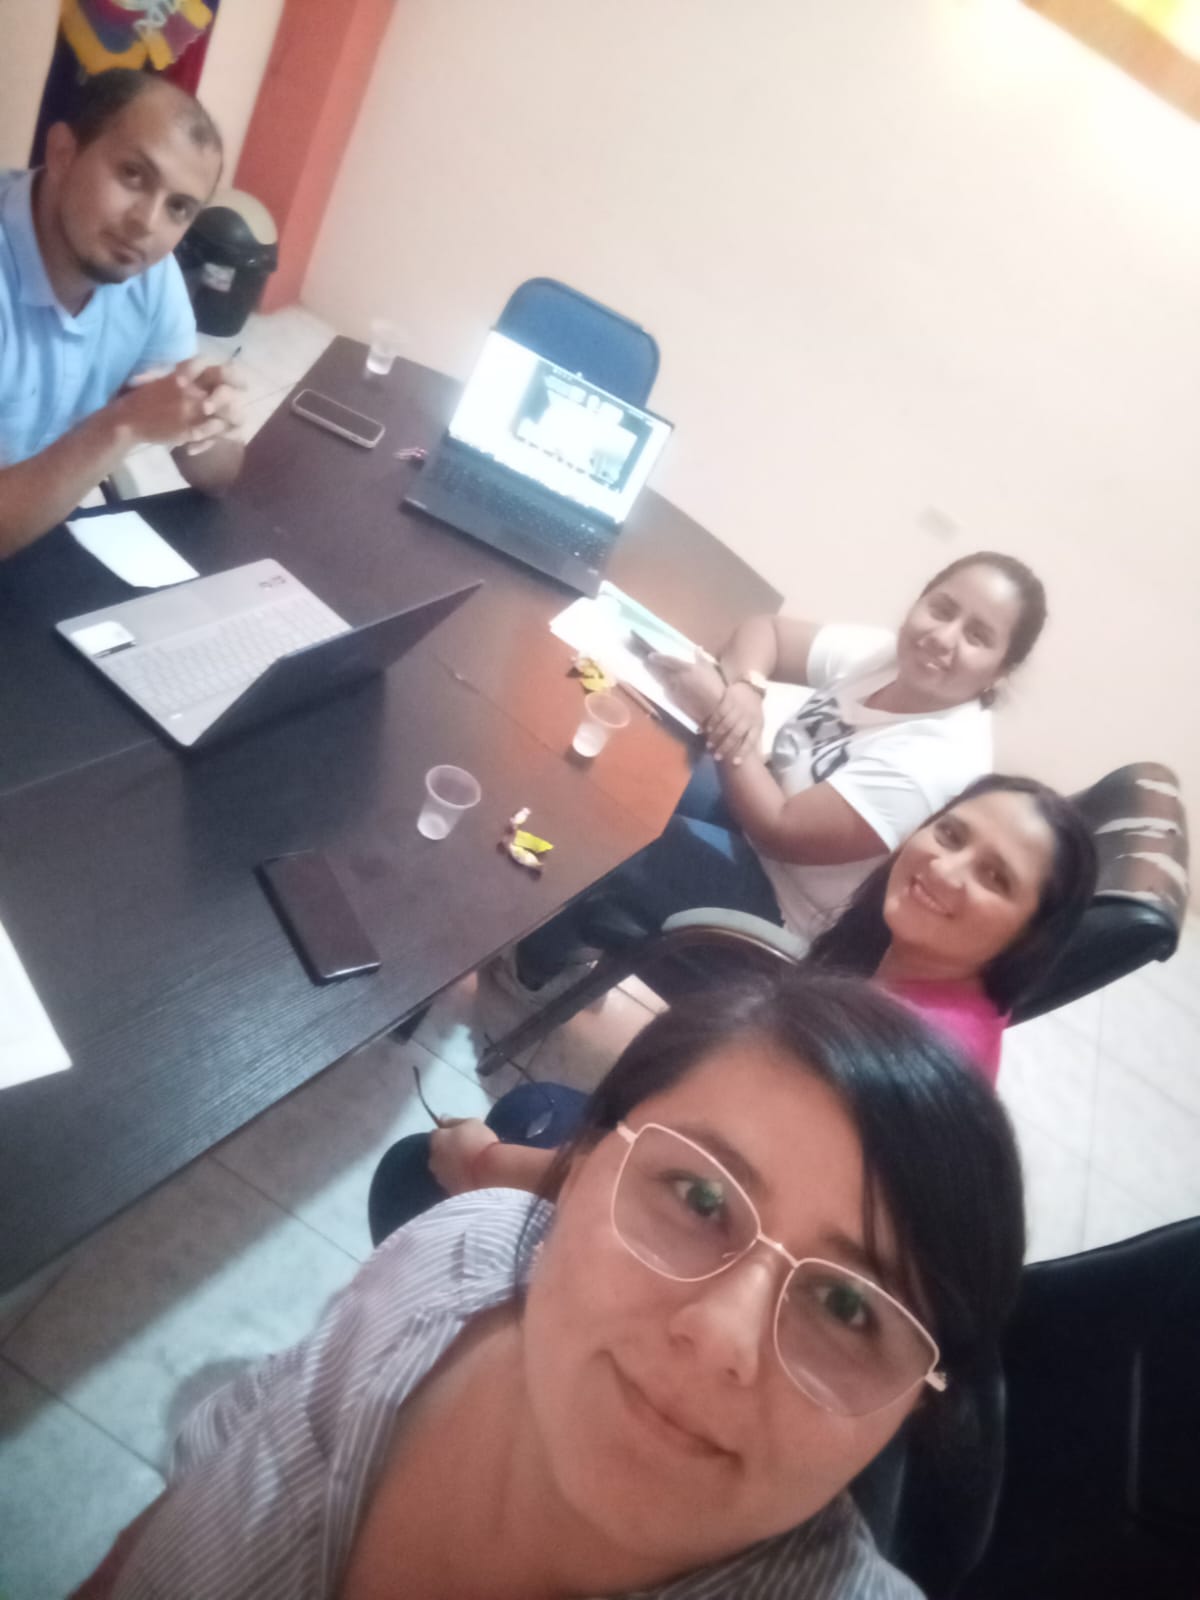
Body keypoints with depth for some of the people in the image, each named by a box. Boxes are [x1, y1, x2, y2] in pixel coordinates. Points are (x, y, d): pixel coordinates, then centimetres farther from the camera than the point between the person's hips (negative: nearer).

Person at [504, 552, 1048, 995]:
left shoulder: (940, 761, -28)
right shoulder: (885, 653, -8)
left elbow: (780, 832, -30)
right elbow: (765, 629, -2)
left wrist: (719, 711, -29)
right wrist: (743, 690, -24)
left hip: (778, 900, -7)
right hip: (758, 806, 7)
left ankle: (535, 964, 11)